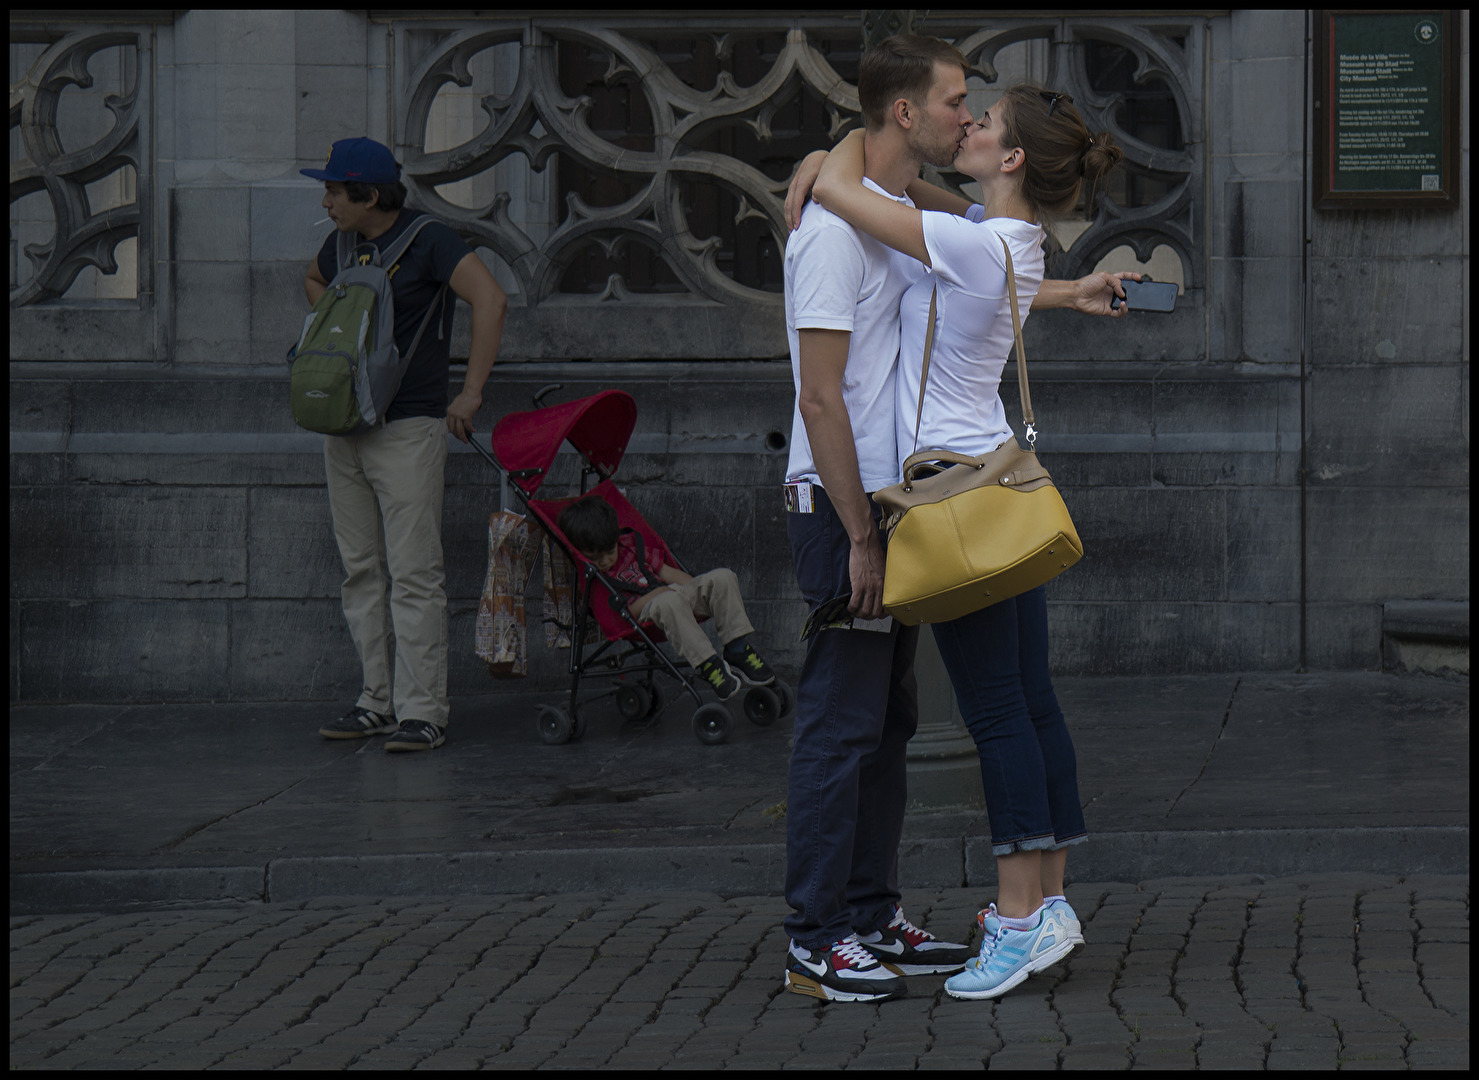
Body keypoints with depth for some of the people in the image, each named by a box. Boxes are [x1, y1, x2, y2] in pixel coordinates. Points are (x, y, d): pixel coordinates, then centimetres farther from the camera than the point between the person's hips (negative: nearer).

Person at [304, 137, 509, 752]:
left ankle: (422, 711, -7)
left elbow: (491, 300, -22)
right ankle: (378, 701, 16)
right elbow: (313, 279, 36)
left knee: (413, 573, -9)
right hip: (344, 428, 8)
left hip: (408, 428, -8)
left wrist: (471, 393, -22)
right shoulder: (342, 245, 12)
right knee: (361, 571, 9)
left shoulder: (427, 241, -10)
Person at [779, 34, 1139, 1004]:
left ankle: (875, 917, 21)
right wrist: (860, 538, -21)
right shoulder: (837, 227, -17)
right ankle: (816, 942, 0)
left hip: (899, 498, 10)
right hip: (843, 499, -10)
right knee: (842, 722, -6)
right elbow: (821, 397, -20)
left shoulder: (910, 215, 13)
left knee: (888, 721, 13)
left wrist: (1067, 296, 40)